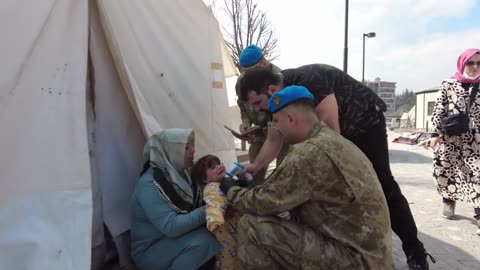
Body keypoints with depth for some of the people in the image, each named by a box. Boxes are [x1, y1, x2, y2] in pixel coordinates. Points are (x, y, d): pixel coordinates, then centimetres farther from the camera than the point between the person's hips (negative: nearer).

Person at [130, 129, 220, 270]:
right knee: (202, 241, -28)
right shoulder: (150, 184, -26)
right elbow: (171, 227, -32)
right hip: (150, 250, -7)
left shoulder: (178, 173, -2)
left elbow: (193, 204, 8)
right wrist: (206, 211, -28)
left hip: (177, 239, 7)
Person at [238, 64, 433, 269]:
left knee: (382, 185, -8)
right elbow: (273, 140, -3)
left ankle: (416, 253, 4)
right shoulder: (278, 97, -9)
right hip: (340, 129, 8)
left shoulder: (310, 82, -36)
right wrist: (256, 166, -15)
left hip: (366, 121, -8)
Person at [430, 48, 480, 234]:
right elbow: (438, 110, 1)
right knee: (446, 170, 7)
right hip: (448, 137, -1)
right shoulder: (448, 85, 3)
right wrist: (436, 133, -6)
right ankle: (449, 201, 32)